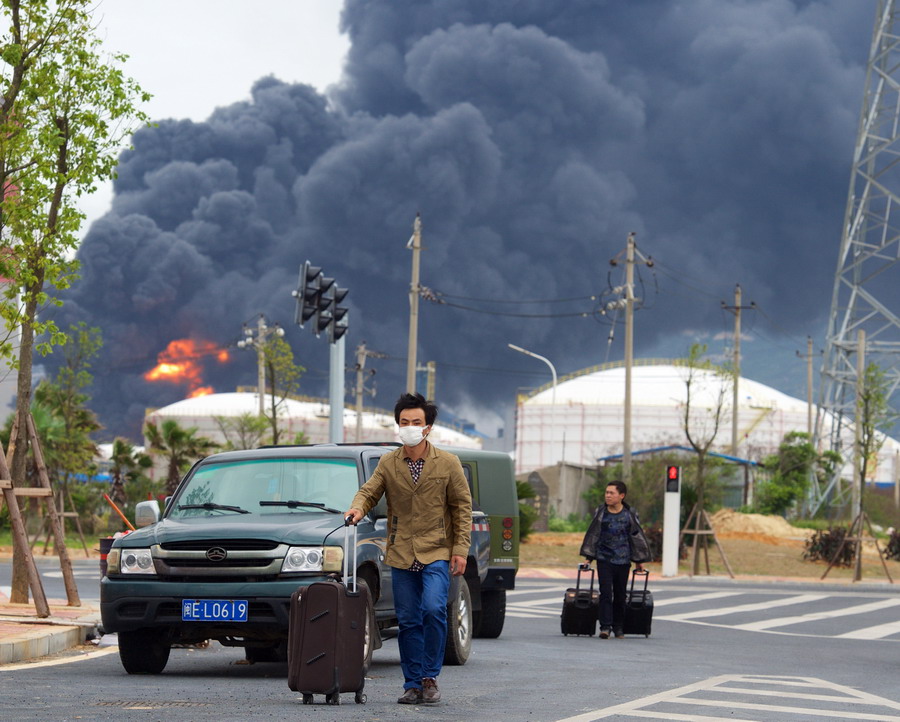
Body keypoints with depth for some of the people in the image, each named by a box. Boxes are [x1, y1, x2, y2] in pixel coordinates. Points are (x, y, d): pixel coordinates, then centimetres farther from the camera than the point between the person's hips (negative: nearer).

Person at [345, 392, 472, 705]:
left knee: (433, 609, -20)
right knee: (408, 621, 4)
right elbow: (369, 492, 4)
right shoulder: (387, 464, 6)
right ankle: (413, 685, 11)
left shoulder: (447, 464, 0)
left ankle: (430, 677, -7)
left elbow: (462, 507, 3)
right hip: (401, 555, 3)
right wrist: (358, 508, -21)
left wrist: (460, 550, -4)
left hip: (437, 553, -3)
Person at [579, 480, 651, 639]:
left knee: (620, 595, 6)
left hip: (623, 560, 0)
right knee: (605, 593, -11)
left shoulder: (630, 515, 1)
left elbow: (637, 536, 8)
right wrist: (589, 556, 8)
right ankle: (605, 626, -12)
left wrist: (639, 561, 9)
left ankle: (618, 626, 19)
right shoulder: (600, 512, 3)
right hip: (604, 559, 0)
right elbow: (592, 534, 11)